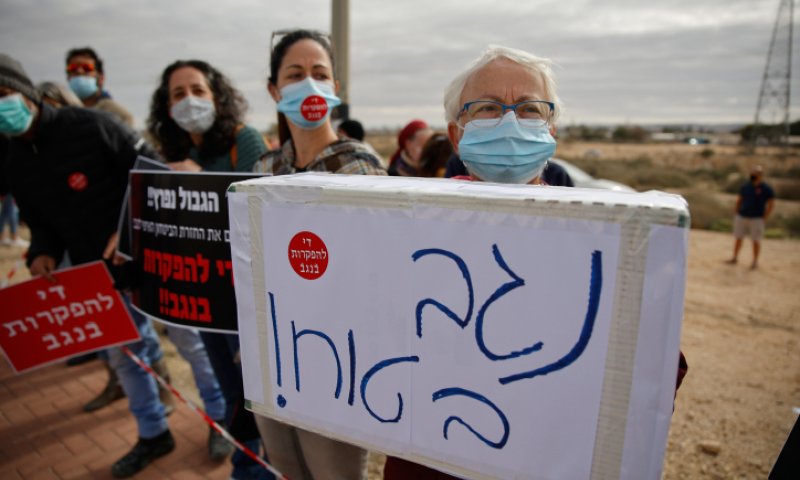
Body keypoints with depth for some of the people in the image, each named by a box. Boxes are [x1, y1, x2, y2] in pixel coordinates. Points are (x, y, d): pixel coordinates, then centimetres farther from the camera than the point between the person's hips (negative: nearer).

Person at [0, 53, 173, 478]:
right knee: (122, 352, 16)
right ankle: (153, 435, 36)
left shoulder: (89, 126, -13)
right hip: (97, 274, 7)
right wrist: (43, 253, -7)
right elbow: (42, 222, 15)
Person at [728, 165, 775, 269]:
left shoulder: (766, 188, -7)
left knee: (756, 241, 3)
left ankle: (755, 262, 13)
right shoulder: (745, 186, 5)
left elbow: (771, 204, -5)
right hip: (741, 217, 4)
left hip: (756, 219, -4)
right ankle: (735, 258, 21)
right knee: (738, 238, 9)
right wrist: (736, 213, 8)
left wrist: (764, 218, -8)